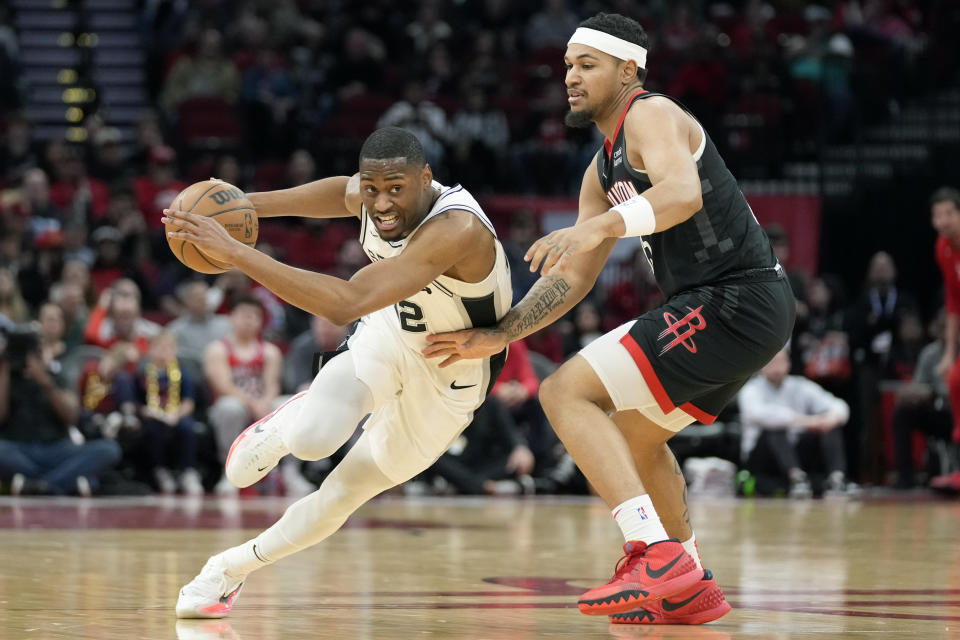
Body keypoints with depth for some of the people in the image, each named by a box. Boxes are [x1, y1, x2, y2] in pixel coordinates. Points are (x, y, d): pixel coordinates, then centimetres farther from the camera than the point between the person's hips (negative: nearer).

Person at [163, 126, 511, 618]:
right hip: (389, 334, 4)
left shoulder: (457, 229, -40)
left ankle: (232, 568, 27)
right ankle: (283, 426, 11)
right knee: (312, 438, -25)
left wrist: (235, 251, -47)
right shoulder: (366, 198, -18)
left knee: (340, 498, 3)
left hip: (443, 387, -4)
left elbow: (346, 303, -48)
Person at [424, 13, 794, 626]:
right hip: (745, 308, 10)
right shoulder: (604, 171, 21)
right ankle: (691, 590, 30)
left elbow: (683, 192, -31)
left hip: (734, 300, -10)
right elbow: (572, 278, 22)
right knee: (632, 434, 28)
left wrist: (599, 228, -44)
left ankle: (657, 555, -27)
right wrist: (497, 337, 15)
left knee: (566, 391, -15)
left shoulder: (651, 115, -9)